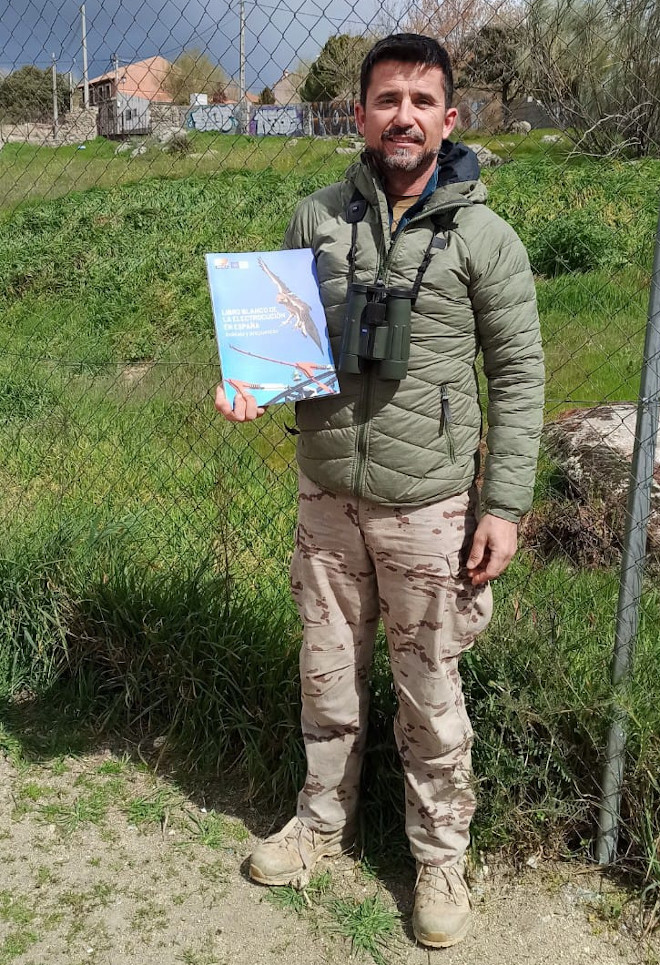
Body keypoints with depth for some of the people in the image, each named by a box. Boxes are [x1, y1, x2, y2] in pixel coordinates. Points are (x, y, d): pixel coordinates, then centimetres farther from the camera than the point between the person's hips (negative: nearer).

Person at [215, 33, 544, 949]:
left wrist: (505, 505, -9)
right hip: (327, 500, 3)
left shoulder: (484, 237, -7)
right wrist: (250, 384, -9)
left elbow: (518, 376, -4)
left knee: (430, 692, 10)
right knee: (328, 675, 17)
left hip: (427, 510, -3)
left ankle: (440, 856, 33)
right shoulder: (315, 217, 3)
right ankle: (323, 822, 41)